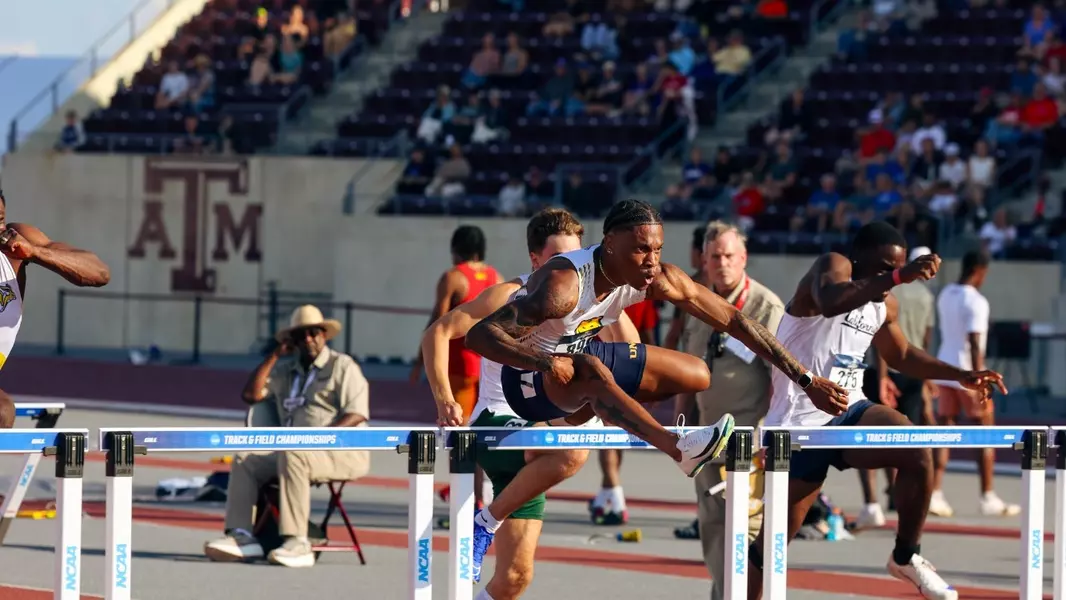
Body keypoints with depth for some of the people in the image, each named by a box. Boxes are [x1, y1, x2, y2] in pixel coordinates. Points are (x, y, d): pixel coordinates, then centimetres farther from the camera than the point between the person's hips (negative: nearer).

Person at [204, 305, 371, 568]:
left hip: (344, 451, -7)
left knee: (293, 456, -36)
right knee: (246, 461, -12)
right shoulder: (286, 371, 21)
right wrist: (275, 354, 9)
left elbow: (357, 415, -9)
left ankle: (297, 543, -42)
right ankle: (241, 534, -28)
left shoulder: (342, 366, 3)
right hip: (298, 451, 7)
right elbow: (250, 395, 10)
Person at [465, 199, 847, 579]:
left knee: (697, 376, 7)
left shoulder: (659, 279, -15)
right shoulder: (564, 284, -34)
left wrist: (806, 380, -11)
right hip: (531, 376, -8)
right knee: (591, 372, -40)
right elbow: (478, 335, -38)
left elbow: (734, 321, -10)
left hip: (584, 353, 8)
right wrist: (546, 361, -53)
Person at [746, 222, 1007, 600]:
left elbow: (900, 356, 30)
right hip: (800, 424, -6)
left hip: (850, 412, 6)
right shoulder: (832, 267, -12)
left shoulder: (885, 306, 11)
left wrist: (962, 376, 21)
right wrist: (898, 277, -47)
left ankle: (906, 557, -2)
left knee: (918, 452, -20)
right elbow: (829, 303, -38)